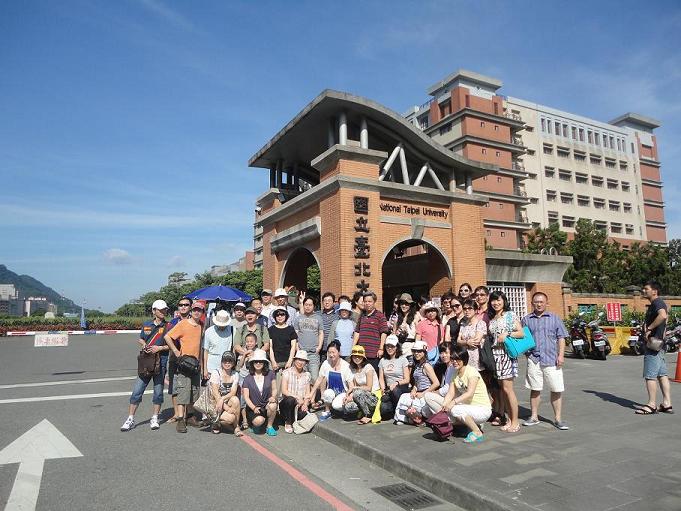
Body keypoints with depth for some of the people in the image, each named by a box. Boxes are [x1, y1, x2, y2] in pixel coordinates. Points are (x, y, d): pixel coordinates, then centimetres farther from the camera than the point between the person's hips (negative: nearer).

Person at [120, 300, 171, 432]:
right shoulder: (146, 325, 11)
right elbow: (140, 339, 23)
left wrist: (160, 348, -13)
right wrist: (143, 344, 2)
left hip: (161, 362, -2)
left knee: (158, 391, 6)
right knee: (137, 391, 1)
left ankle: (154, 419, 19)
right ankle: (130, 419, 12)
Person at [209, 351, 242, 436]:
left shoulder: (235, 375, 4)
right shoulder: (216, 373, -10)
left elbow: (233, 393, -8)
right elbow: (216, 395, -17)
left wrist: (222, 399, -29)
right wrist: (227, 408, -26)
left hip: (227, 403, 4)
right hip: (214, 404, -4)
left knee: (235, 399, -31)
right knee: (231, 418, -31)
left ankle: (236, 427, -15)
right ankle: (217, 423, 2)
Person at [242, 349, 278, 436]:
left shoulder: (270, 374, 4)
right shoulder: (247, 379, 2)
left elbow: (274, 389, 6)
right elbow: (246, 397, -3)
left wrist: (273, 397, -16)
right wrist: (254, 408, -17)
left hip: (267, 405, 1)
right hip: (253, 408, -1)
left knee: (272, 405, -33)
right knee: (259, 421, -31)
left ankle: (270, 427, -6)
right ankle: (254, 422, 9)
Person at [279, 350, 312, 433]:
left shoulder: (307, 375, 10)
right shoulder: (287, 372, -2)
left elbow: (308, 393, 8)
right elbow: (284, 391, -11)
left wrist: (305, 403, -11)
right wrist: (297, 397, -23)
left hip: (300, 404, 3)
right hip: (286, 403, -2)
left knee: (303, 414, -29)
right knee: (290, 399, -36)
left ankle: (293, 420, 9)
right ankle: (288, 423, -10)